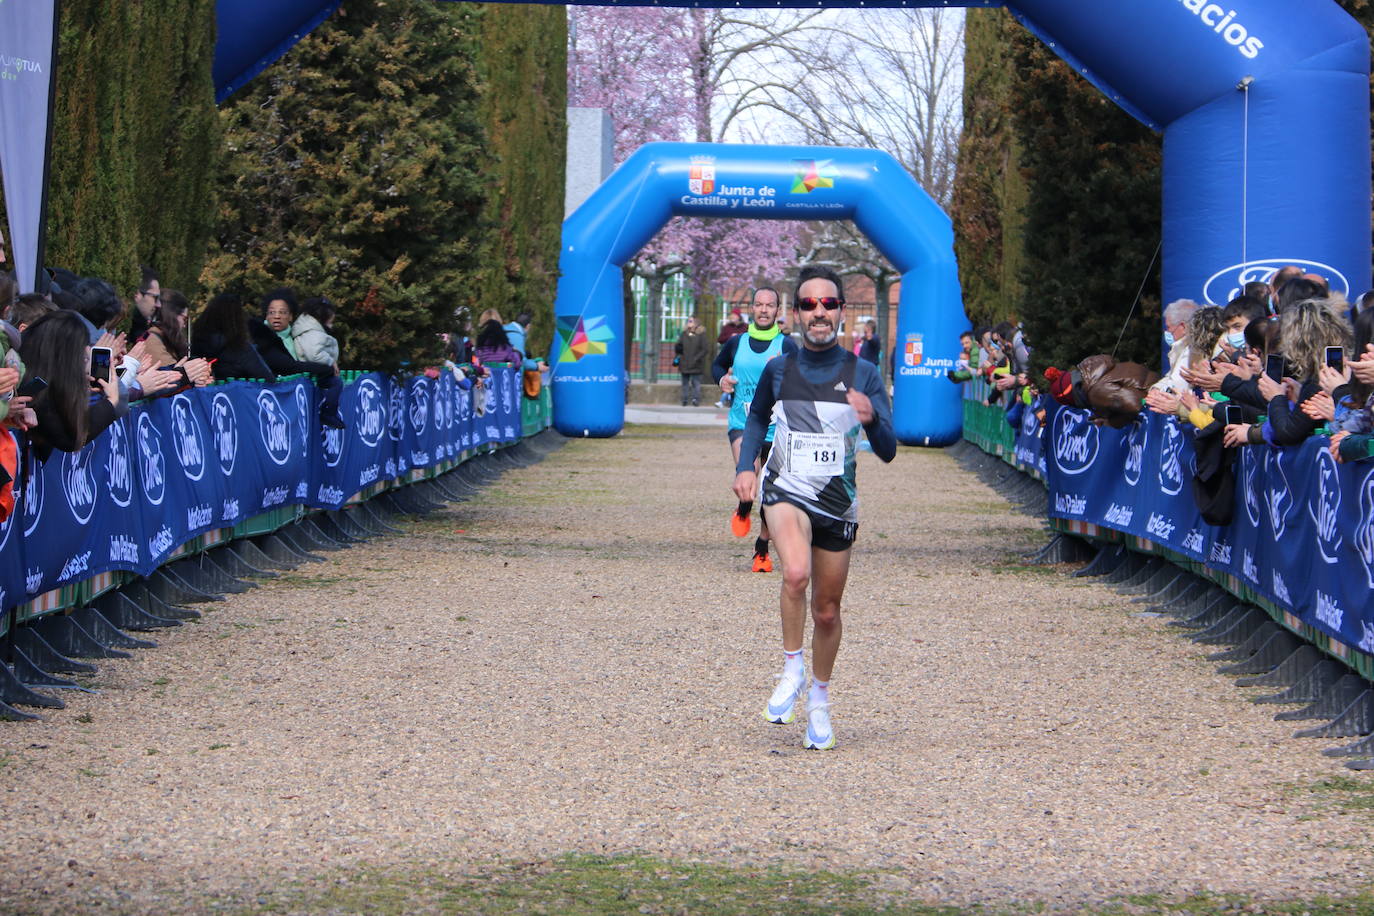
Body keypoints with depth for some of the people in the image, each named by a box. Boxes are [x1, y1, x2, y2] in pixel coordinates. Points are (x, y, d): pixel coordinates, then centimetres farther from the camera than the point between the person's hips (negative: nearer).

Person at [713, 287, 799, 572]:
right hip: (741, 423, 0)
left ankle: (762, 549, 26)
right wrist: (722, 379, 5)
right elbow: (718, 365, 26)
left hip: (775, 428, 0)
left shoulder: (786, 345, -2)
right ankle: (743, 511, 5)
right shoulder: (736, 343, 6)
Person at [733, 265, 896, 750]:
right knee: (796, 574, -30)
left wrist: (871, 418, -30)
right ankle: (792, 671, -12)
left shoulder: (863, 374, -4)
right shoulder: (778, 370, 0)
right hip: (786, 490, -1)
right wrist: (746, 465, 4)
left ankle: (819, 700, 30)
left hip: (837, 500, 1)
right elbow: (758, 417, 20)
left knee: (827, 611, 9)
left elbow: (888, 452, -9)